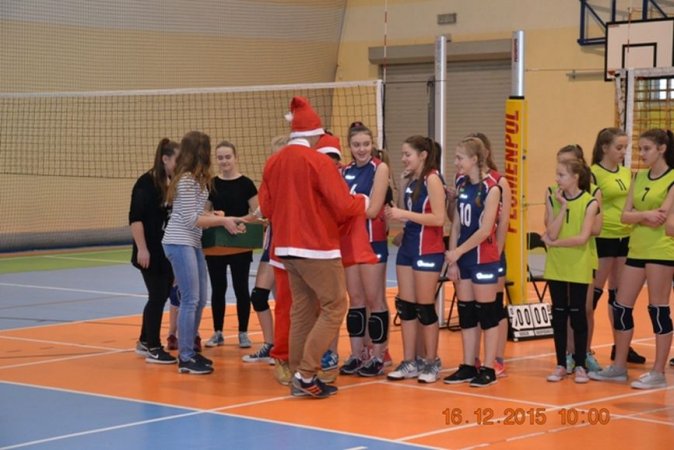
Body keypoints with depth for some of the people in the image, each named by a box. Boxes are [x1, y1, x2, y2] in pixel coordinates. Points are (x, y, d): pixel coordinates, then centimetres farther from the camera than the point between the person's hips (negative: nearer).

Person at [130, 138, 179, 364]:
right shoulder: (147, 182, -13)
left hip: (168, 251, 7)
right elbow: (135, 218, -15)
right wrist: (142, 248, -20)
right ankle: (153, 348, 7)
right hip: (150, 252, -7)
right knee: (157, 296, -3)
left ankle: (145, 341, 28)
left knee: (162, 295, 13)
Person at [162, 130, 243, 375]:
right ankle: (185, 359, -5)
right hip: (180, 243, -10)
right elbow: (191, 220, -16)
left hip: (192, 243, 10)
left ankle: (189, 350, 20)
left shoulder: (195, 179, 14)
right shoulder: (187, 180, -15)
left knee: (200, 299, 11)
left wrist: (211, 216, 7)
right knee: (190, 300, -9)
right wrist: (222, 221, -11)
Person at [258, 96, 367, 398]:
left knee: (302, 309, 13)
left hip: (286, 247, 7)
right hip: (317, 247, -7)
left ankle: (299, 377, 13)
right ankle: (306, 374, -6)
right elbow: (343, 205, -16)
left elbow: (266, 207, 10)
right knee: (334, 306, 1)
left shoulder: (274, 162, 6)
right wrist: (363, 201, 4)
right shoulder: (317, 161, -13)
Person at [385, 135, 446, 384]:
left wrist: (405, 214, -20)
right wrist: (396, 215, -1)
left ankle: (431, 362, 11)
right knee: (405, 306, 7)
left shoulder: (432, 179, -12)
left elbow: (438, 218, -19)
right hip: (407, 247, 8)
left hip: (428, 251, -8)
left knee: (424, 307, -1)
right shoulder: (412, 181, 11)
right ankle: (409, 362, 14)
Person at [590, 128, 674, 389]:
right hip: (636, 249, 7)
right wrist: (645, 215, -14)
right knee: (621, 307, 7)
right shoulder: (638, 178, 12)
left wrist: (637, 216, -6)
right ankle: (619, 368, 18)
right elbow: (625, 216, 3)